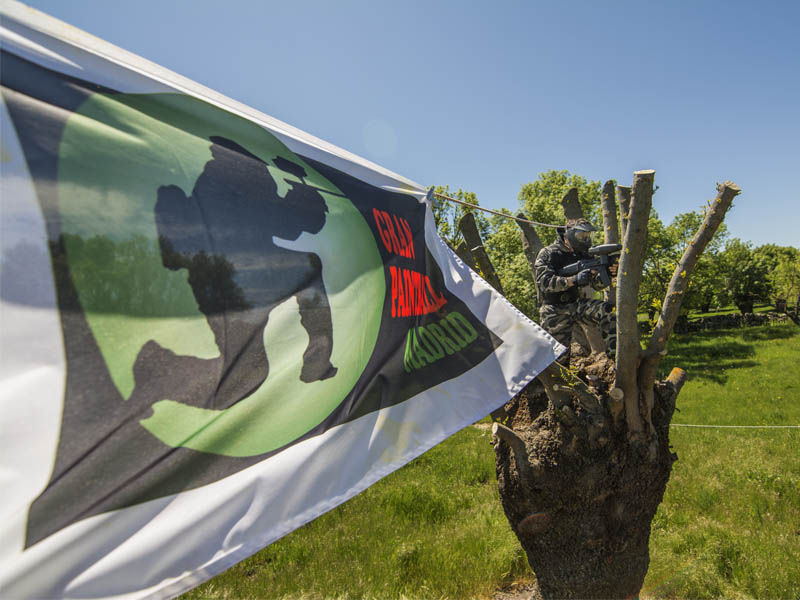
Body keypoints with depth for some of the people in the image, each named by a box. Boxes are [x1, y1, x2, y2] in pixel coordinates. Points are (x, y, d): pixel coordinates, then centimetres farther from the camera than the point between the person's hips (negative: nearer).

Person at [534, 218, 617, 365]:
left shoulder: (582, 255, 6)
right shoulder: (548, 254, -10)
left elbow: (596, 285, 4)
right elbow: (545, 282, -24)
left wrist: (607, 274, -19)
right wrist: (573, 280, -35)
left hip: (576, 303, 4)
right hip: (555, 311, -4)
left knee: (608, 312, -23)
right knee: (560, 357, -1)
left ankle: (615, 356, -19)